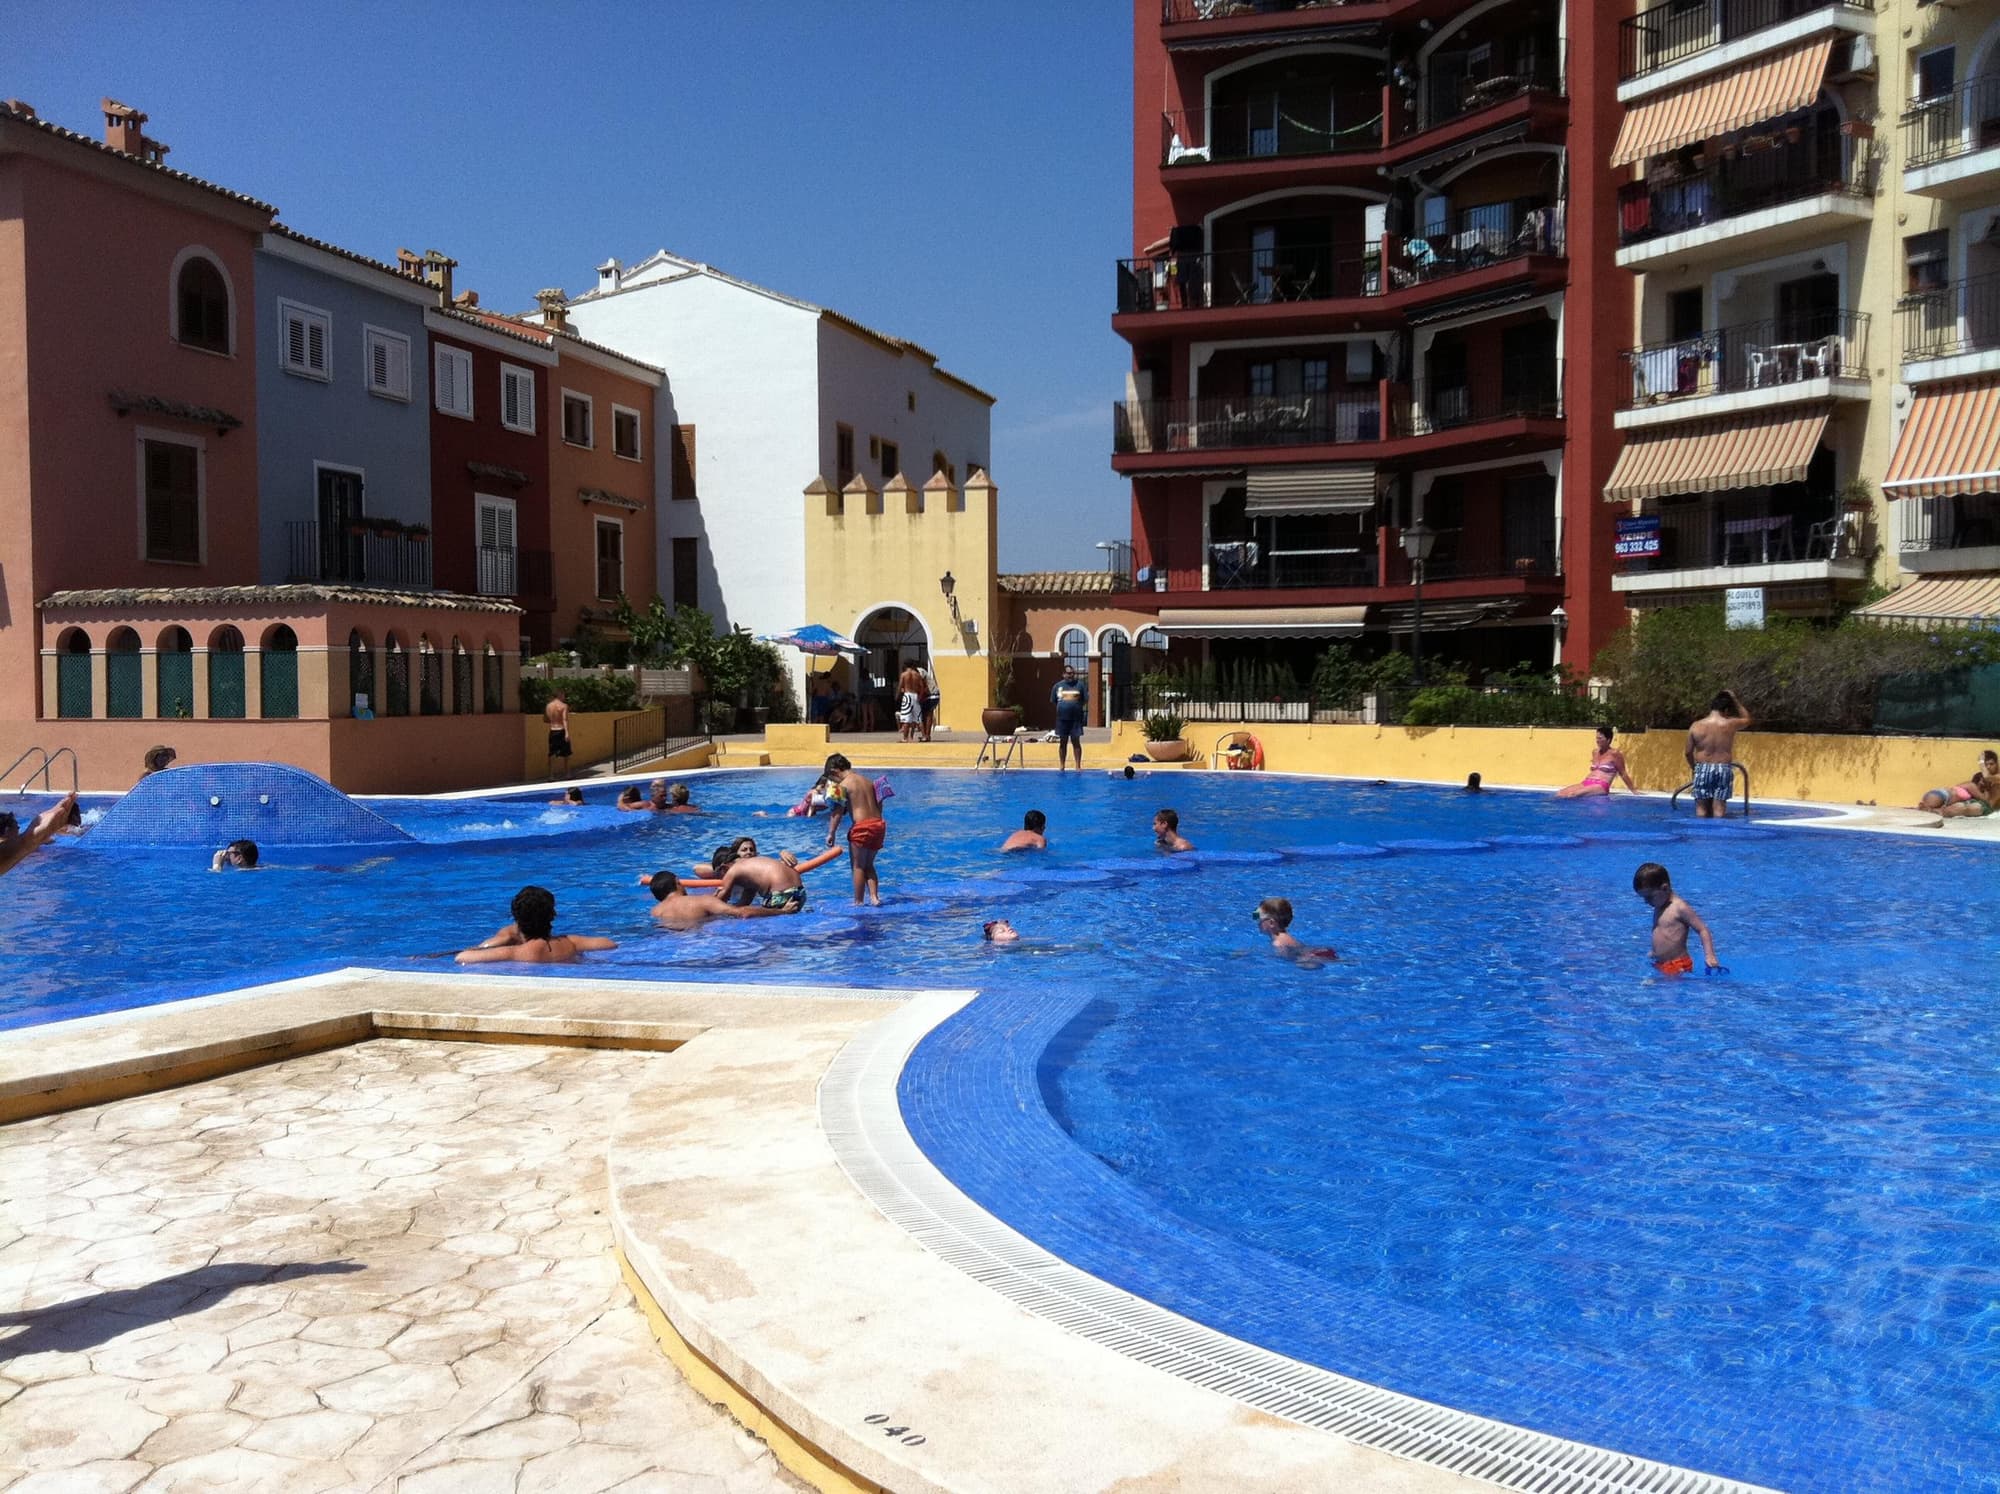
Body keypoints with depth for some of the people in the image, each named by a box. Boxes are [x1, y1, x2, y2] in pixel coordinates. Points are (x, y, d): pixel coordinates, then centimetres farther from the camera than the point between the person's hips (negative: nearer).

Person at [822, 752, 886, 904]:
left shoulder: (843, 785, -5)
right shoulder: (867, 781, 15)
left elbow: (838, 811, -11)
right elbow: (879, 804, 17)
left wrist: (831, 833, -8)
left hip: (861, 827, -7)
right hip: (878, 824, 7)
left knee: (859, 866, 7)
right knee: (869, 865, 19)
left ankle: (858, 902, 11)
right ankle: (875, 896, 6)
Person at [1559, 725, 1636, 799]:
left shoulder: (1614, 754, -2)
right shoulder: (1595, 752, 19)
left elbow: (1623, 774, 4)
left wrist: (1633, 790, 7)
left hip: (1601, 786, -8)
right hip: (1586, 783, 8)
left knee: (1572, 794, -34)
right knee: (1559, 793, -17)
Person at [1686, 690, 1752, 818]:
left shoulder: (1696, 726, -3)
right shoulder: (1731, 724, -3)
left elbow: (1688, 752, 2)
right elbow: (1747, 719, 21)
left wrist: (1694, 767, 19)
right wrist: (1734, 700, 23)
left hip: (1703, 770, 0)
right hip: (1724, 770, 0)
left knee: (1702, 808, 4)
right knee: (1719, 807, 0)